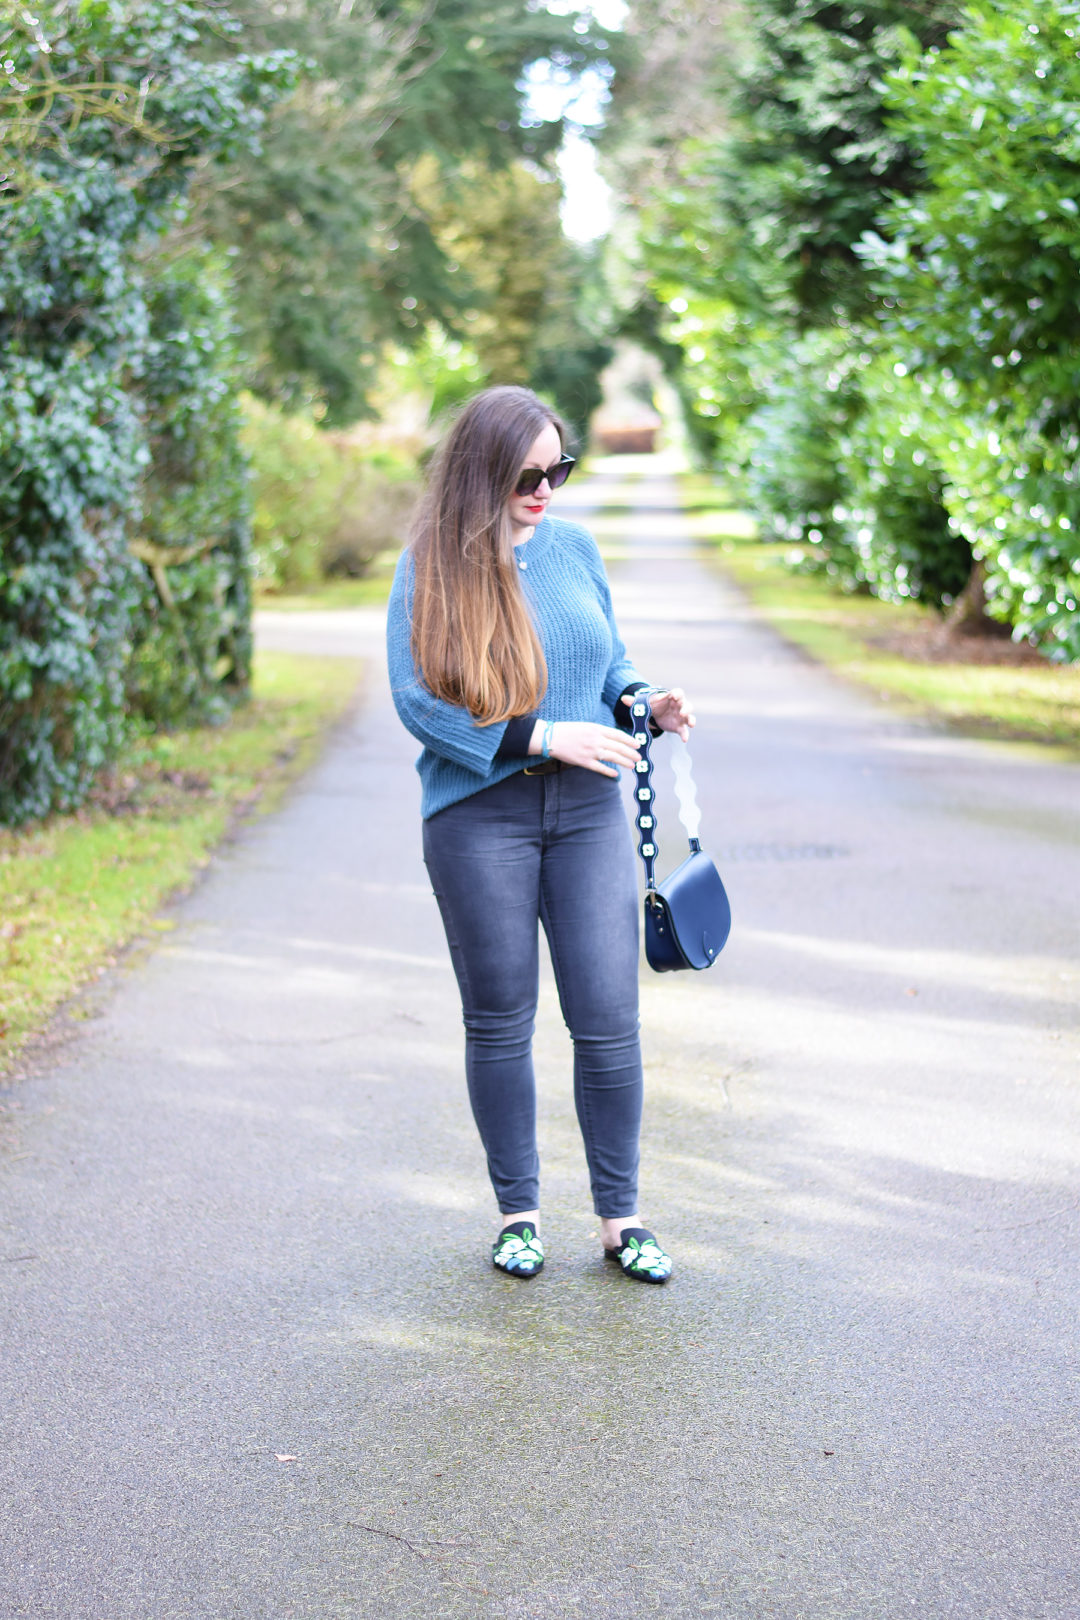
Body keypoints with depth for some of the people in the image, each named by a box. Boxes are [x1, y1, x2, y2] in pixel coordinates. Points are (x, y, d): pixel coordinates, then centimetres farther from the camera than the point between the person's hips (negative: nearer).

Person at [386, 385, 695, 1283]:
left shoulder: (576, 546, 8)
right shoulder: (431, 566, -5)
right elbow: (420, 702, -13)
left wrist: (644, 703, -4)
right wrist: (548, 737, -18)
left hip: (587, 808, 3)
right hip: (479, 815, -3)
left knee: (609, 1018, 0)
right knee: (500, 1021, 8)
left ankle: (621, 1217, 14)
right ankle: (517, 1213, 23)